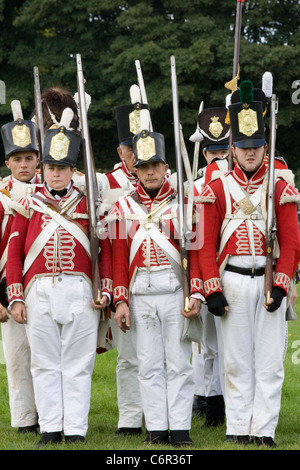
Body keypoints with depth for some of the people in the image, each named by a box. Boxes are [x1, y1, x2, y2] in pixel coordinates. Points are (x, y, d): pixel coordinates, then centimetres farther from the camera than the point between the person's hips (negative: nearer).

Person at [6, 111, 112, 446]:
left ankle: (75, 430, 4)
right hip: (39, 291, 1)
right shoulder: (29, 204, 9)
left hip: (79, 292, -1)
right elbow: (14, 253, 9)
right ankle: (50, 428, 9)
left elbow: (106, 250, 7)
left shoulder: (89, 203, 7)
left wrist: (105, 291, -2)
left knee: (78, 364, 1)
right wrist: (15, 298, 2)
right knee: (45, 364, 4)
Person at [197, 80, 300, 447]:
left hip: (270, 281, 1)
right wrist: (212, 290, -6)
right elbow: (206, 244, 2)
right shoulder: (217, 190, 5)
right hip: (233, 280, 0)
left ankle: (264, 430, 3)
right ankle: (238, 429, 8)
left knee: (269, 361, -1)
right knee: (237, 361, 3)